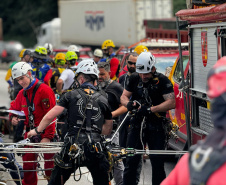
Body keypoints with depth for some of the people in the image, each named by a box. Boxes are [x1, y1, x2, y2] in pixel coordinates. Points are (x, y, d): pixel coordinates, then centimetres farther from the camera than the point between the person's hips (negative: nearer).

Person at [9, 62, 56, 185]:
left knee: (50, 167, -5)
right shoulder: (22, 93, 11)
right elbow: (14, 107, 29)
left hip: (45, 134, -7)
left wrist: (48, 137, -19)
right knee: (28, 166, 7)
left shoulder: (44, 90, -13)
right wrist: (13, 117, 6)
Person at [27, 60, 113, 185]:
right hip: (94, 146, 1)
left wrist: (37, 130, 18)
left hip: (72, 146, -1)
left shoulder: (72, 95, 5)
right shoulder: (103, 100, 11)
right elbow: (108, 130, 17)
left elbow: (49, 116, 3)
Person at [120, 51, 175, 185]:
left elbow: (171, 103, -16)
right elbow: (123, 96, 10)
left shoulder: (162, 81, -8)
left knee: (157, 163, -2)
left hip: (156, 127, -3)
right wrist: (129, 103, -14)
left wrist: (151, 109, -25)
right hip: (137, 124, 3)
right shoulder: (135, 79, 5)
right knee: (131, 161, 0)